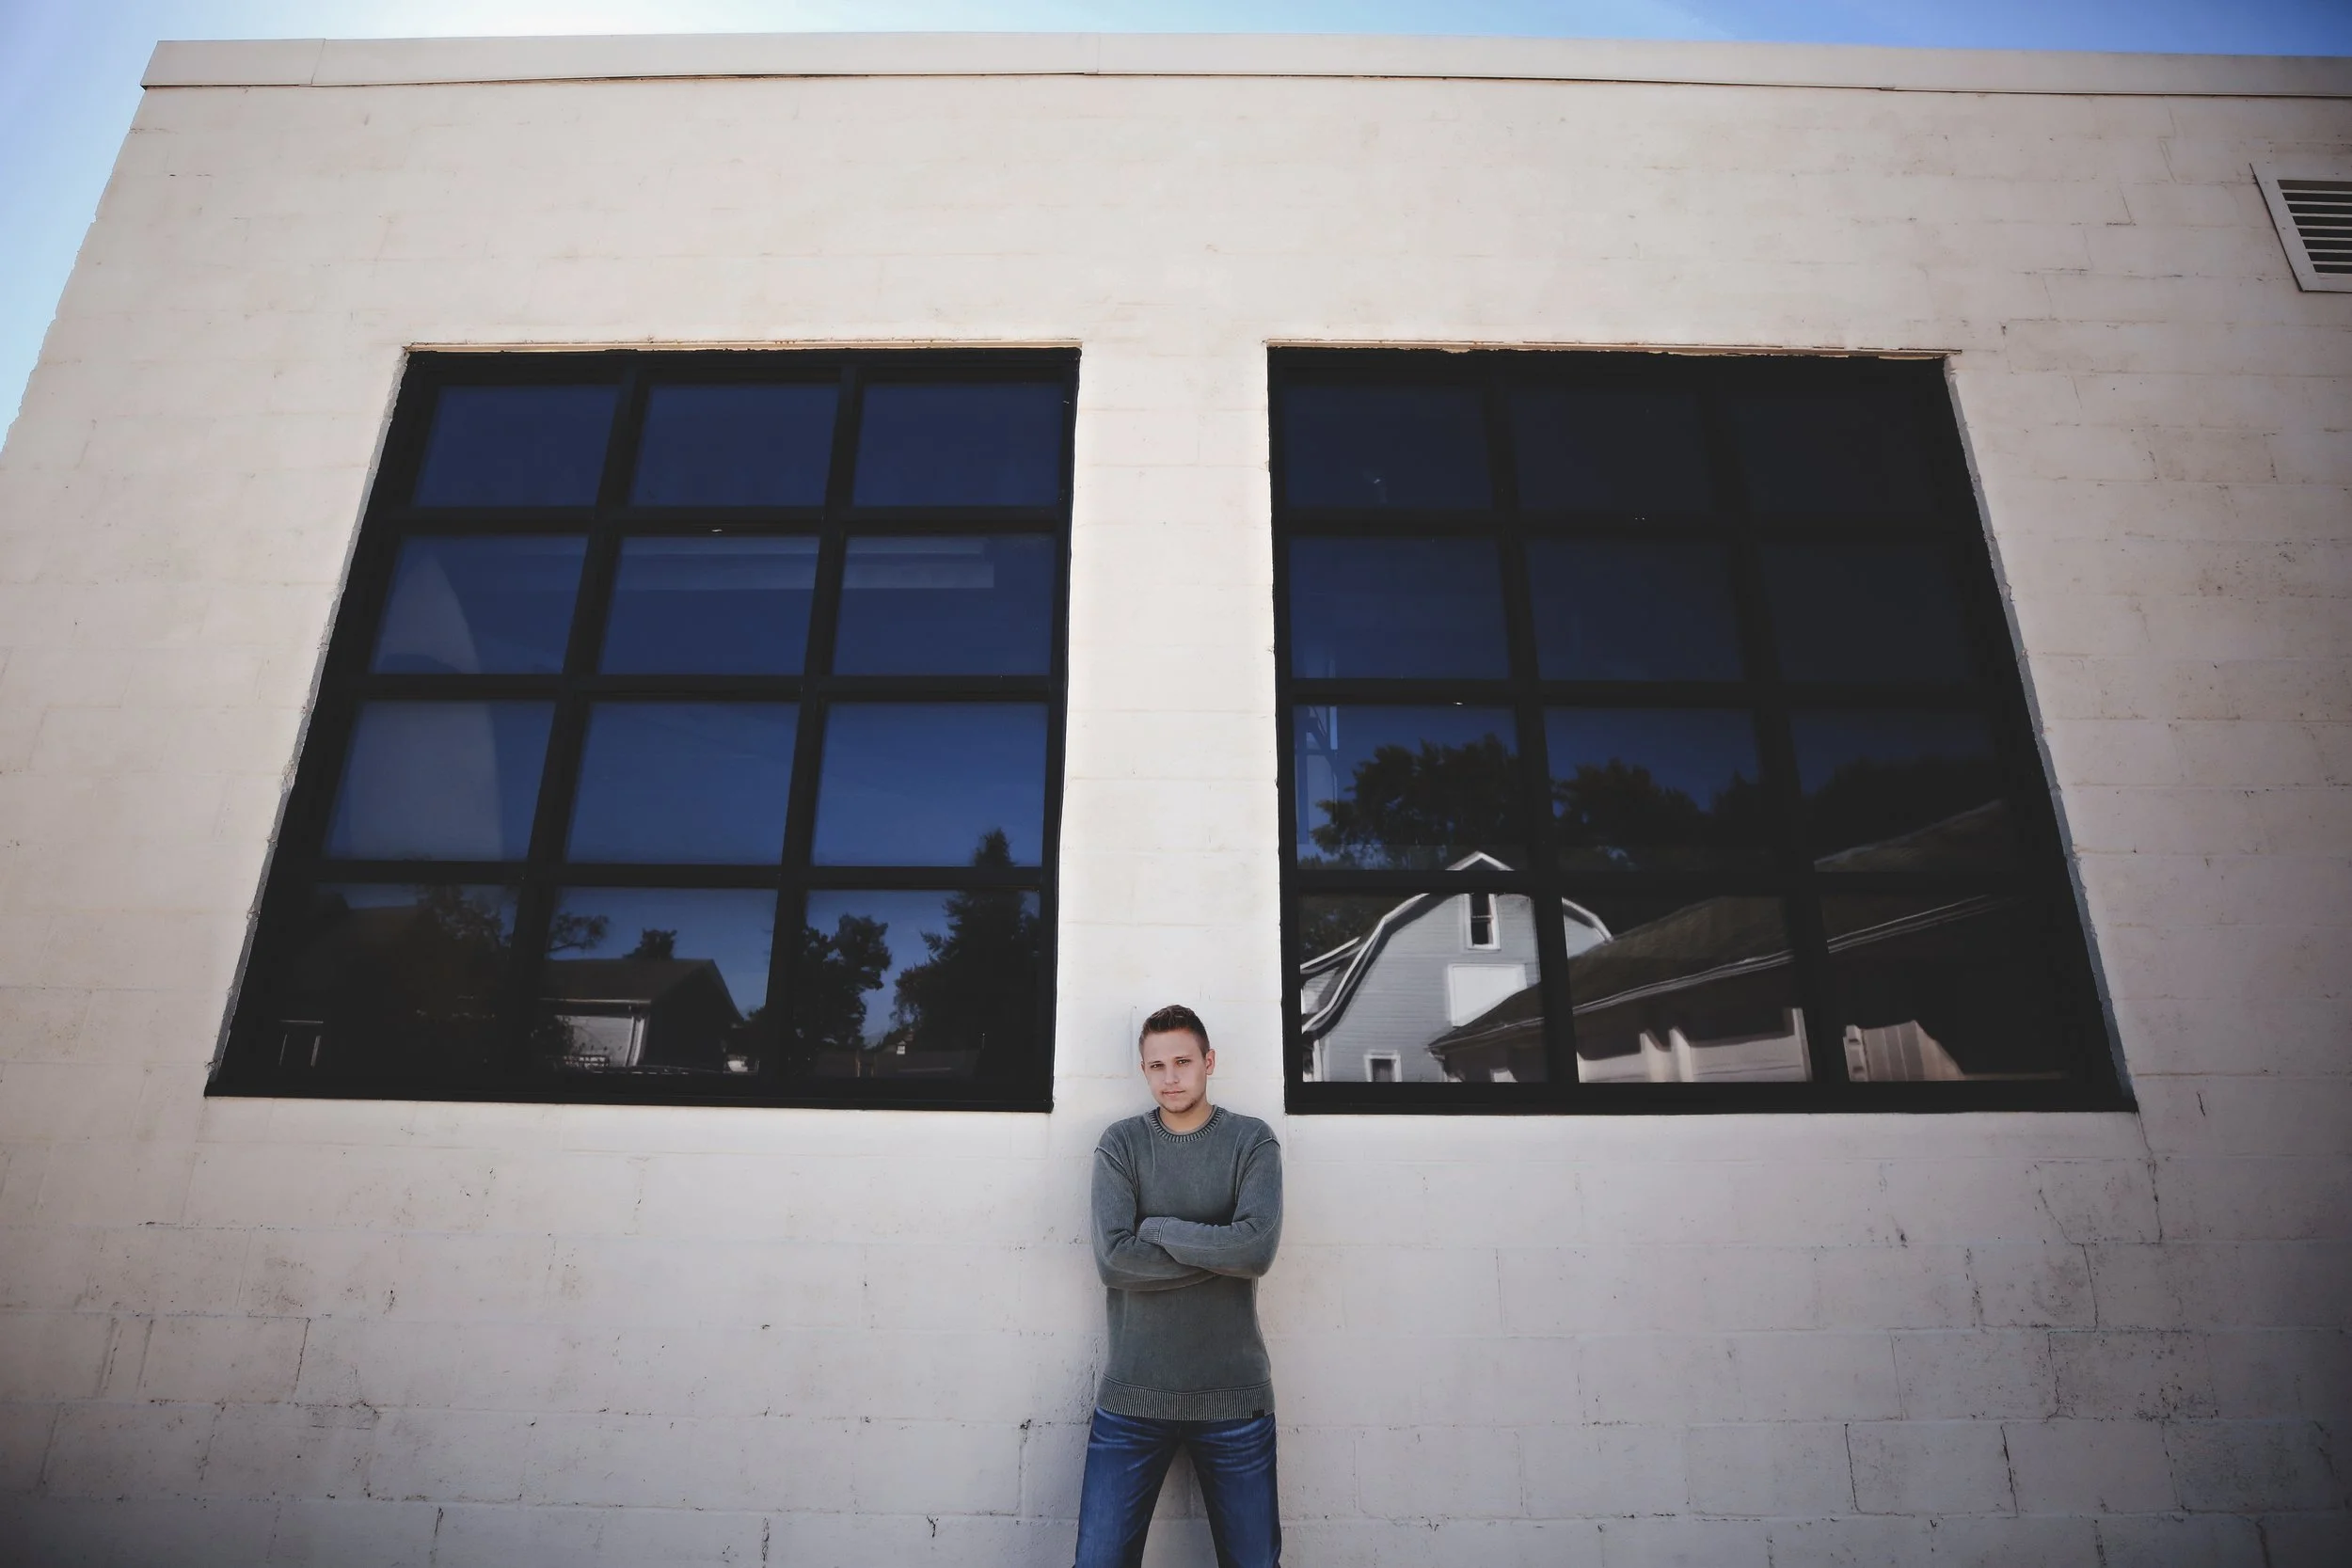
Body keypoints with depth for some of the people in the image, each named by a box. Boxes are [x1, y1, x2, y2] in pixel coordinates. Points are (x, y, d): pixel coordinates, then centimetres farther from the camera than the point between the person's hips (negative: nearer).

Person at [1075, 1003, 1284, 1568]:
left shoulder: (1252, 1141, -2)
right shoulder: (1120, 1144, -1)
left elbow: (1258, 1249, -17)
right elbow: (1113, 1258, -14)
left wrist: (1155, 1229, -12)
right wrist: (1221, 1248, -13)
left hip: (1234, 1393, 0)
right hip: (1133, 1393, 0)